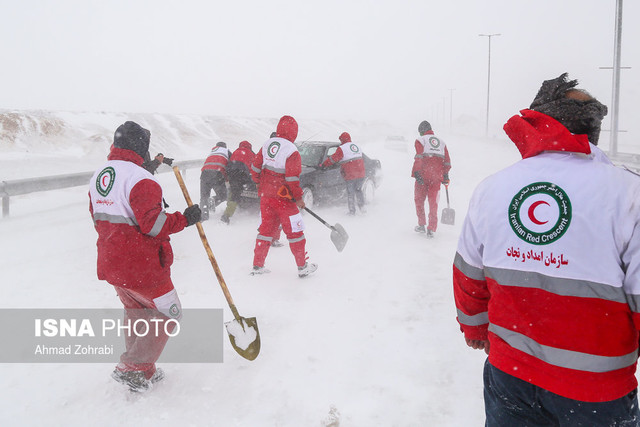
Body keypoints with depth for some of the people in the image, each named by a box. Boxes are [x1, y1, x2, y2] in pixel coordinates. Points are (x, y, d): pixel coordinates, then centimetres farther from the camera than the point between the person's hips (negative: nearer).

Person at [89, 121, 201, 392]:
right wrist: (185, 219, -14)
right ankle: (133, 369, 8)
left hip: (110, 264, 9)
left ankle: (141, 371, 34)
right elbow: (153, 224, -25)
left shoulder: (98, 176, 9)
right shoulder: (139, 178, -19)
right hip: (141, 267, -9)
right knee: (168, 315, 9)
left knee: (136, 313, 25)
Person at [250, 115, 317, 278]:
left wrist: (258, 184, 26)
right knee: (294, 232, 5)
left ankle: (258, 266, 19)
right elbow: (292, 178, -19)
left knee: (266, 228, 16)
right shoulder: (291, 151, -15)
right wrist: (298, 198, -7)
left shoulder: (267, 144, 5)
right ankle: (303, 267, 14)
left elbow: (255, 167, 10)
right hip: (283, 197, -6)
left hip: (265, 195, 6)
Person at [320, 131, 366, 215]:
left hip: (350, 175, -6)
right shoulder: (357, 146, 15)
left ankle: (352, 212, 7)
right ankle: (362, 207, 12)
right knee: (358, 190, 20)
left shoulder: (342, 149, -8)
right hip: (361, 174, 6)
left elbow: (333, 158, -9)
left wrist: (323, 165, -1)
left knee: (350, 193, 4)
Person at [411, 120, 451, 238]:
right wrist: (446, 176, 21)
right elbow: (447, 161, 15)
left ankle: (421, 225, 15)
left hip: (423, 175, -3)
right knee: (433, 201, 6)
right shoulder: (441, 142, 19)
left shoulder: (420, 140, 3)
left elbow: (419, 157, -10)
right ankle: (431, 229, 1)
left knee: (419, 199, 12)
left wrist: (416, 173, -14)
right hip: (437, 176, 4)